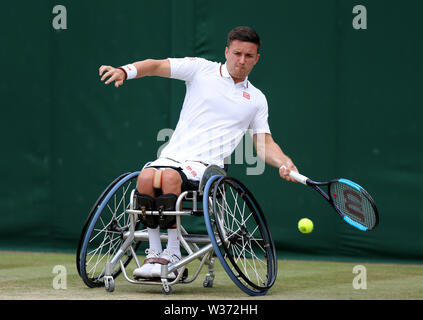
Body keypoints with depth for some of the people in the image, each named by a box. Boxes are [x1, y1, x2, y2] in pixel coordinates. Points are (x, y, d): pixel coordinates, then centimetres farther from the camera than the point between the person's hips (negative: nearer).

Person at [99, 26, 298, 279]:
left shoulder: (257, 99, 17)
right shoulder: (202, 69, 11)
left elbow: (265, 144, 17)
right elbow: (156, 66, 4)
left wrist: (285, 164, -4)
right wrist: (124, 71, -15)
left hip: (207, 164, -1)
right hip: (172, 156, 1)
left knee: (170, 177, -34)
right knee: (147, 177, -33)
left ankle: (173, 253, -23)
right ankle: (154, 252, -21)